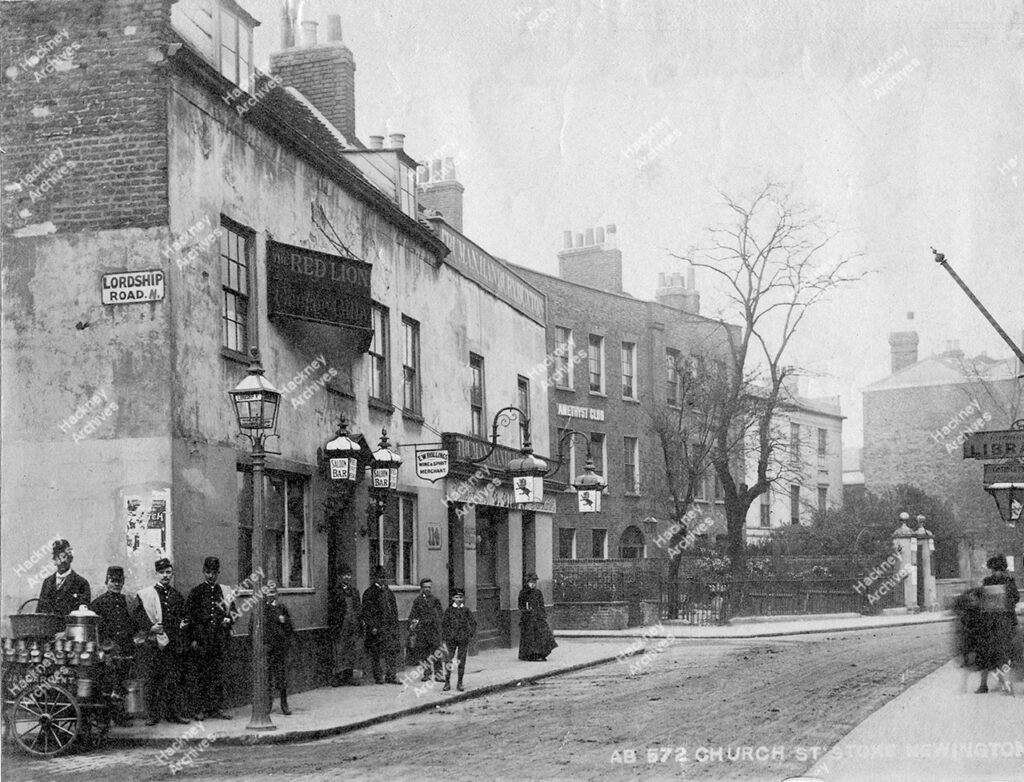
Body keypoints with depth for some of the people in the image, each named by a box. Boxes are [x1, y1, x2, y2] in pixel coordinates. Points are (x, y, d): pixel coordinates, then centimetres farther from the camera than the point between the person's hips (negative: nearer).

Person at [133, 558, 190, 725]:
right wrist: (150, 628, -15)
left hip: (173, 643, 3)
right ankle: (152, 715, 3)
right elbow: (137, 617, -1)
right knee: (151, 680, -3)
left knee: (173, 679, 2)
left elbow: (182, 616, 23)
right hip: (152, 644, -3)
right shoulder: (145, 595, 3)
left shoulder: (177, 595, 15)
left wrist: (182, 624, 2)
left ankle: (173, 713, 8)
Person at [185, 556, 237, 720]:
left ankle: (216, 708, 8)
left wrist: (229, 619, -4)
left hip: (221, 638, 3)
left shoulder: (225, 591, 12)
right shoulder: (196, 592, 3)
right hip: (201, 639, -3)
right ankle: (199, 709, 1)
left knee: (218, 674, 4)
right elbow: (189, 617, 1)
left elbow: (234, 611, 19)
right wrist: (193, 639, -7)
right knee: (198, 675, -3)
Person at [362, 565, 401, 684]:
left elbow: (394, 609, 21)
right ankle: (378, 677, 8)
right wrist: (372, 626, -15)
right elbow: (366, 612, -8)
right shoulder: (369, 593, -4)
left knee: (393, 652, -1)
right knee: (375, 654, 1)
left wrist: (395, 624, 12)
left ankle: (391, 676, 4)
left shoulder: (389, 592, 16)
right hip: (376, 628, -5)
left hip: (390, 626, 5)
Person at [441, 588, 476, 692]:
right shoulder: (449, 611, 5)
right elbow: (444, 624, 9)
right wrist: (444, 637, 2)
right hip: (451, 639, 0)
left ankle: (460, 684, 9)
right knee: (448, 661, -5)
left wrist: (470, 635, -3)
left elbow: (473, 624, 7)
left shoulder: (466, 611, 5)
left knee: (461, 661, 1)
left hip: (463, 639, 0)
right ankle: (447, 683, 4)